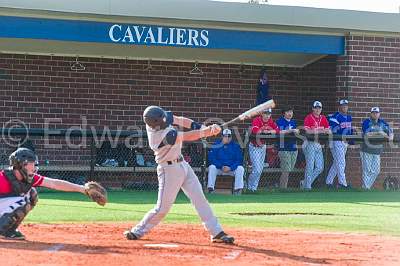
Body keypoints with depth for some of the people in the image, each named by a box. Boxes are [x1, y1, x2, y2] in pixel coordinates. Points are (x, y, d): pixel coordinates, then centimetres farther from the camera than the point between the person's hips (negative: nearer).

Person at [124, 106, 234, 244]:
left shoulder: (153, 120, -9)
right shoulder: (163, 135, -31)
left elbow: (180, 120, 1)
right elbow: (189, 137, -26)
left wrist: (202, 127, -12)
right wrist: (209, 130, -17)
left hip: (182, 164, 9)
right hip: (169, 169, -8)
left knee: (199, 198, 4)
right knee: (163, 208, -2)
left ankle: (217, 233, 4)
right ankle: (137, 231, 16)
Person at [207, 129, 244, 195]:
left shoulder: (236, 146, 0)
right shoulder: (216, 145, -2)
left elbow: (239, 160, -3)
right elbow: (211, 158, -7)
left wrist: (230, 168, -20)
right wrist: (221, 167, -20)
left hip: (232, 168, 1)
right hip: (219, 168, -1)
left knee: (240, 168, -25)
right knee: (212, 167, -29)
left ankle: (237, 190, -25)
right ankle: (210, 189, -30)